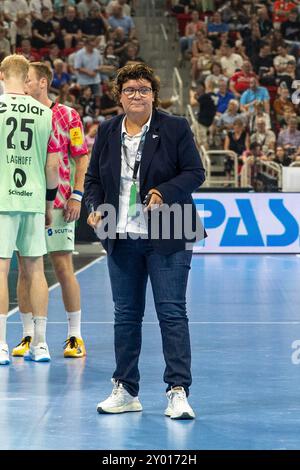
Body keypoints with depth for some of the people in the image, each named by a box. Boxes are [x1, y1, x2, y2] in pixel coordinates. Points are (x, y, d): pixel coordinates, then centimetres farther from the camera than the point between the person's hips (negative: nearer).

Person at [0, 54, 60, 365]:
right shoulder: (45, 113, 5)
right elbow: (53, 165, 7)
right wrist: (49, 202, 18)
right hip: (34, 200, 4)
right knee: (34, 270, 10)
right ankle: (40, 344, 14)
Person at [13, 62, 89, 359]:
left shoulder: (67, 115, 2)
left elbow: (81, 159, 2)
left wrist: (76, 196, -8)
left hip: (58, 203, -3)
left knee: (63, 268, -3)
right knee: (25, 269, 3)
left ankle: (74, 336, 5)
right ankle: (28, 336, 11)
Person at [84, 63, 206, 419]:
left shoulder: (176, 129, -1)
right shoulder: (107, 132, 9)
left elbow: (195, 172, -4)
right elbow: (93, 178, 14)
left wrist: (165, 193, -19)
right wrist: (95, 207, -4)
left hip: (167, 238, -4)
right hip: (122, 240, 4)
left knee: (172, 312, -5)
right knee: (126, 315, 8)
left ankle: (178, 392, -2)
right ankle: (125, 391, 17)